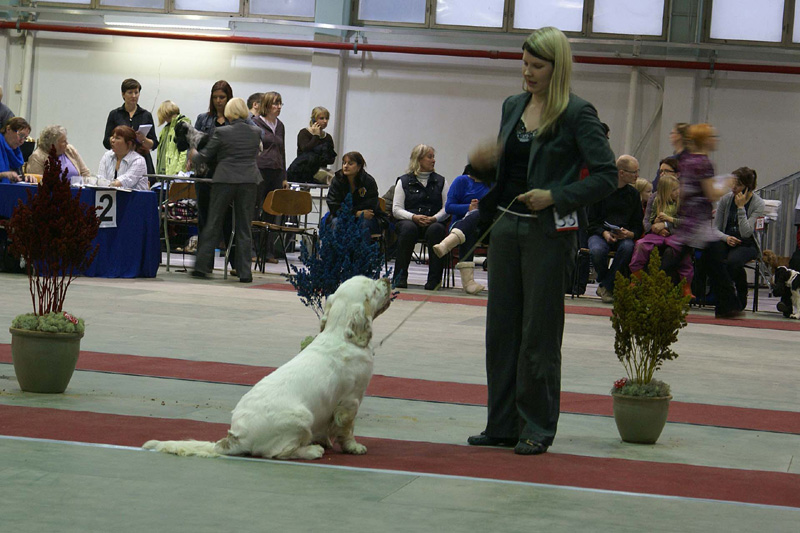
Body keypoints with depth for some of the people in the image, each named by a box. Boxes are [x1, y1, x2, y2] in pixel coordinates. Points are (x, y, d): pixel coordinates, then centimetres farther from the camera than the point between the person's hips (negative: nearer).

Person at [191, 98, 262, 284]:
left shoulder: (221, 132, -6)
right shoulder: (255, 133, 3)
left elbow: (205, 156, 2)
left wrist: (193, 158, 22)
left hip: (225, 180, -2)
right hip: (249, 180, 2)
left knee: (214, 223, 7)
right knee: (244, 226, 6)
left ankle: (201, 266, 8)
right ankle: (244, 272, 4)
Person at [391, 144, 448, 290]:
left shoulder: (440, 181, 18)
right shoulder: (404, 181, 13)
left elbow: (447, 208, 7)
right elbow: (397, 210, 3)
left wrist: (434, 218, -14)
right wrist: (414, 217, -15)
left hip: (432, 222, 1)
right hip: (409, 221, -1)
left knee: (436, 229, -35)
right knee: (408, 228, -36)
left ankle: (434, 278, -32)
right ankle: (400, 277, -31)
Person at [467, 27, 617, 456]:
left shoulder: (577, 115, -9)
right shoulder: (513, 107, 11)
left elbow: (606, 176, -11)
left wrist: (556, 196, -19)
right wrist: (485, 161, -1)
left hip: (548, 232, -7)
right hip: (506, 226, 7)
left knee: (539, 332, -1)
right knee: (501, 326, 8)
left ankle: (538, 428, 8)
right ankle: (502, 425, 16)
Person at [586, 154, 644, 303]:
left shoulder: (633, 194, 11)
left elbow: (638, 226, 12)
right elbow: (591, 220, 1)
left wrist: (630, 234, -11)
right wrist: (604, 233, -17)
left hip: (624, 237, 2)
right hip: (600, 234, -2)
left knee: (628, 247, -35)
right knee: (597, 250, -37)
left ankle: (606, 286, -21)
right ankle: (606, 282, -7)